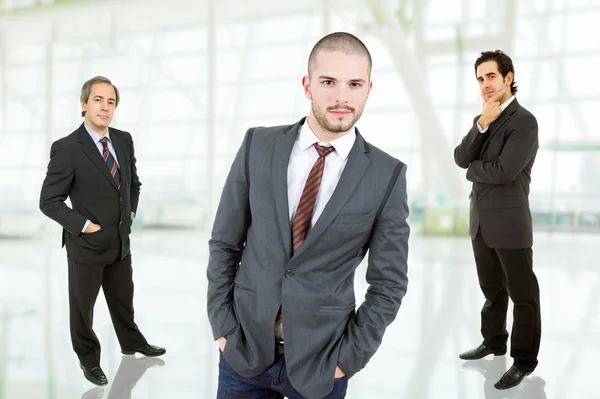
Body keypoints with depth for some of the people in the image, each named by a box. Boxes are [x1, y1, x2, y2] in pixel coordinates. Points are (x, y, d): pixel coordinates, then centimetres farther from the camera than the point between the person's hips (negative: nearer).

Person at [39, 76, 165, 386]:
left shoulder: (124, 140, 0)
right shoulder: (66, 148, -18)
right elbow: (49, 201, -15)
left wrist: (131, 211, 8)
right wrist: (83, 225, -18)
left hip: (120, 242, 5)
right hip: (86, 245, -5)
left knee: (123, 301, 24)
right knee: (82, 307, 14)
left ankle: (132, 343, 46)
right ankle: (88, 359, 36)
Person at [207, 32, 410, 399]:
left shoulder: (388, 175, -8)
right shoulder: (258, 146, -4)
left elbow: (389, 282, -3)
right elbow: (224, 243, 2)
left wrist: (349, 357, -6)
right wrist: (222, 325, -2)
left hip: (319, 362, -1)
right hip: (244, 349, 2)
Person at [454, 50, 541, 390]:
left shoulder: (524, 121, -13)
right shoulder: (482, 120, 12)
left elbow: (504, 172, -23)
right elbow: (461, 159, -1)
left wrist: (472, 170, -5)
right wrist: (482, 123, -13)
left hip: (509, 223, -7)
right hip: (481, 221, 8)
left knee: (523, 294, 5)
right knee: (492, 290, 21)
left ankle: (525, 360, 15)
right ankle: (494, 342, 36)